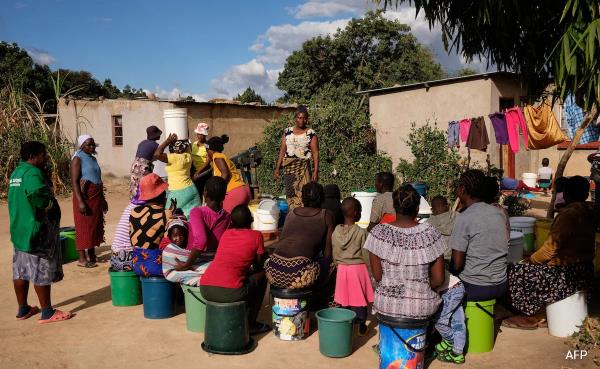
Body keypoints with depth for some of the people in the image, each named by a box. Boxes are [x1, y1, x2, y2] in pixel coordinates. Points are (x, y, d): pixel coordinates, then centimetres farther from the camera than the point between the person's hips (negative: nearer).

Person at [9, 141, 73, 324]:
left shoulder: (17, 172, 14)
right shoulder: (32, 173, -17)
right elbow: (37, 194, -37)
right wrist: (48, 206, -18)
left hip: (20, 229, 10)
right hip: (36, 230, -10)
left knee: (20, 271, 14)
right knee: (42, 271, -2)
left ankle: (23, 309, 25)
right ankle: (47, 312, 5)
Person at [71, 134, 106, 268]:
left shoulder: (93, 158, 15)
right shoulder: (78, 159, -8)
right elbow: (74, 182, -16)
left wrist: (102, 199, 22)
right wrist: (80, 201, -23)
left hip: (96, 197, 8)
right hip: (84, 196, -8)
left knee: (95, 224, 11)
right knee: (83, 226, -4)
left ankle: (91, 254, 21)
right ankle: (82, 258, 1)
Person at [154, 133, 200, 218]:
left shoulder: (173, 158, -18)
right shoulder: (188, 156, 3)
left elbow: (157, 154, -26)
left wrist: (167, 141, -18)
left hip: (178, 192, -7)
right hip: (191, 189, 7)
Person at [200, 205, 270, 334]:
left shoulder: (225, 234, 20)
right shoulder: (256, 235, 7)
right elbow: (259, 266, 17)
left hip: (205, 290, 5)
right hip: (230, 292, -5)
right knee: (262, 276, 21)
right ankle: (251, 324, 22)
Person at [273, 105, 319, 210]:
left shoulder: (311, 133, 0)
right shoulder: (287, 131, 10)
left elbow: (315, 153, -4)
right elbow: (282, 151, 10)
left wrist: (316, 171, -12)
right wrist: (277, 168, 6)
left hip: (303, 167, -3)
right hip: (288, 168, 3)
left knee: (303, 194, -9)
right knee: (290, 195, 2)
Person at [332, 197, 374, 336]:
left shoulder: (336, 232, -2)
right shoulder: (361, 232, -14)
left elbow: (334, 254, 5)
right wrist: (371, 271, 3)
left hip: (342, 268, 4)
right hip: (358, 268, -3)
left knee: (345, 297, 13)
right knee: (360, 298, 7)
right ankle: (361, 325, 15)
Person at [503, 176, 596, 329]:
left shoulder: (569, 213, -21)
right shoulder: (589, 211, 5)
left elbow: (550, 249, -20)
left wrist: (531, 259, -3)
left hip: (568, 275, -10)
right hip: (584, 271, 10)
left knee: (515, 273, -2)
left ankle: (528, 318, 11)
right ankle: (530, 312, 23)